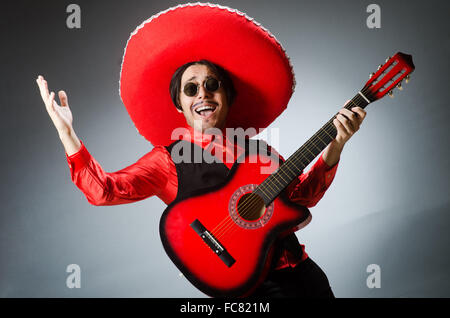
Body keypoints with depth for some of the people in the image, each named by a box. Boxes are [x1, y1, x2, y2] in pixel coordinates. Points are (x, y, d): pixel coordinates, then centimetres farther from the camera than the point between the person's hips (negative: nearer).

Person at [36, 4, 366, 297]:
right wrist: (65, 129, -24)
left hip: (299, 267, 4)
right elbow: (103, 189, -14)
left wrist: (335, 144, -2)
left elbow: (304, 194, 11)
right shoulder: (168, 159, -1)